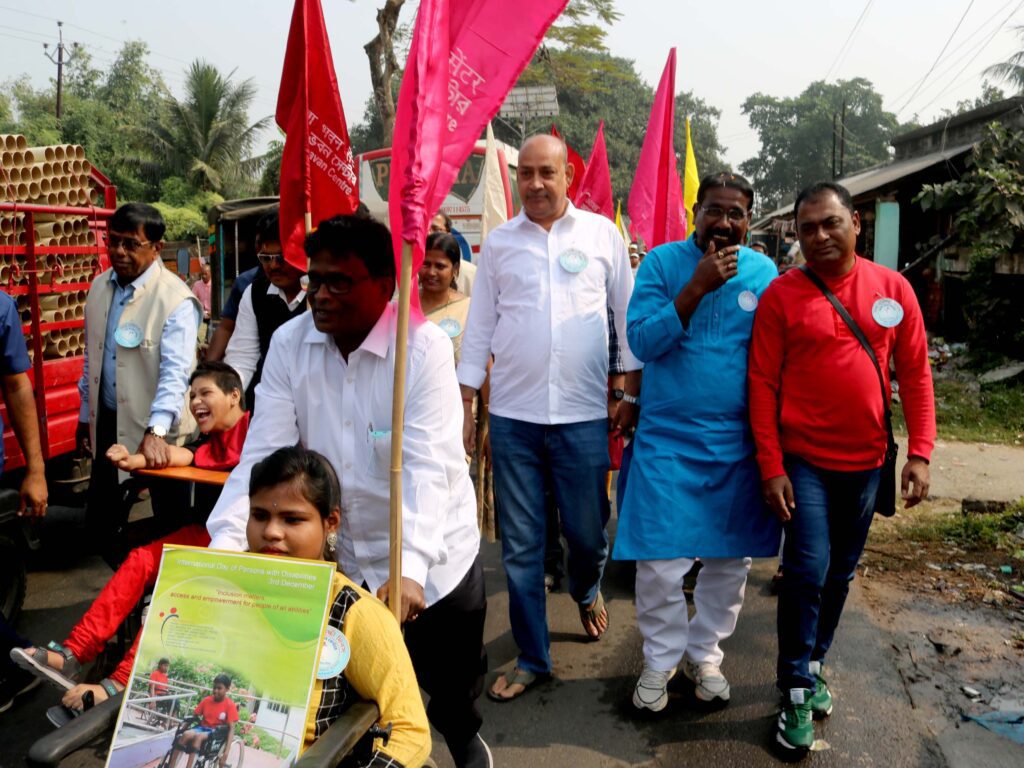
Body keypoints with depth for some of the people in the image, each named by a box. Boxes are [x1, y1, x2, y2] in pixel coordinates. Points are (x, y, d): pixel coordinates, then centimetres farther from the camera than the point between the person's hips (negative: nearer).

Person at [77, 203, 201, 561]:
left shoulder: (176, 300, -18)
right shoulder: (100, 287, 4)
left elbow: (175, 370, -27)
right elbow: (92, 357, 14)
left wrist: (155, 431, -38)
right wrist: (86, 414, 18)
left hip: (158, 432, -6)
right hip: (108, 423, 7)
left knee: (170, 526, 7)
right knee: (99, 519, 16)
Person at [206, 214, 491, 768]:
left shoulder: (425, 347, -18)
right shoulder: (289, 343, -7)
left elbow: (426, 466, -25)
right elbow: (263, 453, -10)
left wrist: (410, 567, -37)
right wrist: (225, 545, -23)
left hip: (431, 561, -2)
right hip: (336, 556, 3)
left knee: (454, 684, 17)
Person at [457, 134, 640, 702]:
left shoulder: (602, 233, 4)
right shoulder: (499, 241, 7)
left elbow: (628, 315, 7)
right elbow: (479, 327, 9)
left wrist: (634, 395, 3)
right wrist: (464, 406, 5)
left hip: (582, 415, -1)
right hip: (512, 416, 1)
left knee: (587, 532, 8)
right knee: (520, 545, 7)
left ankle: (586, 590, 44)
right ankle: (531, 658, 24)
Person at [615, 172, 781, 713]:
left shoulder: (765, 273, 3)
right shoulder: (664, 262, -3)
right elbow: (641, 341, -13)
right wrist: (697, 288, -21)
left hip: (738, 443, 3)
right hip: (667, 439, -2)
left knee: (730, 561, 12)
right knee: (659, 563, 0)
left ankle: (705, 653, 34)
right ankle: (660, 658, 23)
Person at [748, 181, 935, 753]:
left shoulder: (893, 289, 1)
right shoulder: (781, 294, -7)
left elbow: (916, 374, 4)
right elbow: (763, 384, -8)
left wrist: (919, 453, -3)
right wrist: (771, 466, -11)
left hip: (866, 461, 3)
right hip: (804, 459, -3)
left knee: (841, 573, 14)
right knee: (808, 570, -6)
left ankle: (813, 665, 34)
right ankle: (797, 691, 11)